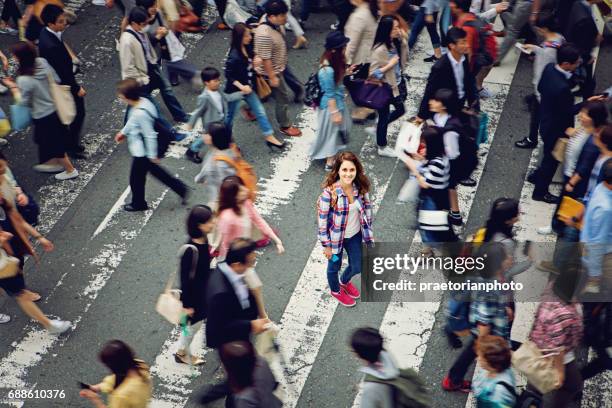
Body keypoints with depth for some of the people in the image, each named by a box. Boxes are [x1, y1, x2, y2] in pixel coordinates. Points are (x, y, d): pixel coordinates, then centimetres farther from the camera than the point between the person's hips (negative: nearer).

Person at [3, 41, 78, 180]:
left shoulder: (24, 80, -31)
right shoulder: (42, 62, -15)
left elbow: (23, 102, -16)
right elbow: (56, 80, -3)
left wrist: (13, 87, -5)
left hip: (42, 117, -7)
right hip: (56, 109, 7)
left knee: (54, 144, 16)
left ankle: (70, 170, 33)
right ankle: (53, 162, 48)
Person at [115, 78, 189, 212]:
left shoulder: (140, 113, -35)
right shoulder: (141, 102, -8)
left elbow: (150, 135, -27)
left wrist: (152, 155, -18)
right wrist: (123, 132, 22)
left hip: (141, 153, -9)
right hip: (144, 151, 9)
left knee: (136, 178, 15)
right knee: (156, 171, 27)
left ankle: (138, 203, 39)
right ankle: (181, 189, 33)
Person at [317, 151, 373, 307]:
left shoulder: (361, 188, -14)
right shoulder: (329, 192, -28)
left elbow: (367, 210, 1)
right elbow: (322, 219, -19)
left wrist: (368, 234, 6)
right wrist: (326, 245, -14)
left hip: (355, 236, 4)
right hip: (336, 237, -4)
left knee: (358, 267, 21)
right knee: (334, 267, 21)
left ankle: (344, 281, 57)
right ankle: (335, 290, 54)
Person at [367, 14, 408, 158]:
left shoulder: (395, 43, -5)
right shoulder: (379, 50, -28)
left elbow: (404, 60, 6)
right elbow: (373, 73, -25)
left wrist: (403, 41, -6)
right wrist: (389, 65, -29)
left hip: (396, 84, 8)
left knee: (400, 110, 22)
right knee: (384, 116, 10)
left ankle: (376, 129, 39)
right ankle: (382, 148, 31)